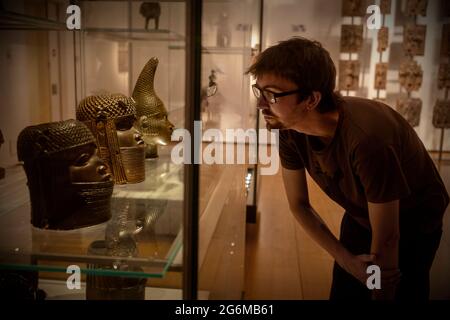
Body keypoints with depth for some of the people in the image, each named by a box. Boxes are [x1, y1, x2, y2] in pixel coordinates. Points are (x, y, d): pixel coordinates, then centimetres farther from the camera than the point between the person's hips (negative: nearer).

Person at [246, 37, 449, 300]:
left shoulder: (367, 138, -40)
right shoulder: (290, 128, -22)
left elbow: (386, 241, -29)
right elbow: (299, 204, -8)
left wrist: (380, 293, -17)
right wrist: (347, 260, -16)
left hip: (413, 221, -4)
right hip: (361, 215, 5)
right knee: (344, 294, 11)